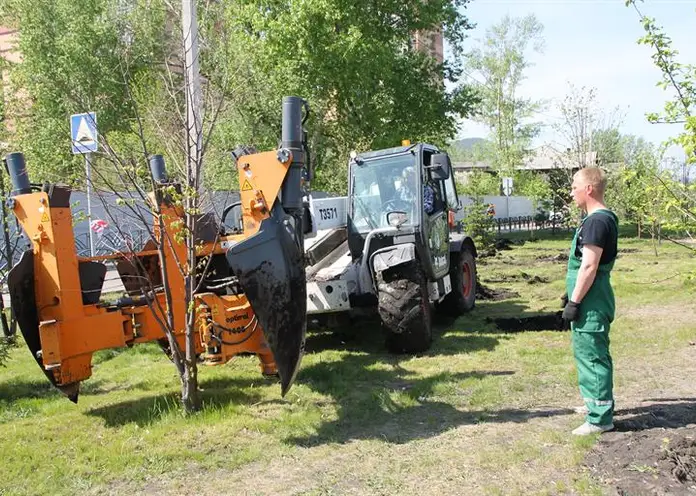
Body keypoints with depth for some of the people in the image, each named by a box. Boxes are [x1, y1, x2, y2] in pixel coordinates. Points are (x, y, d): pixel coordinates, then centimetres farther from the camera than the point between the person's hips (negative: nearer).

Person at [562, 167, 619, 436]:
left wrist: (574, 302, -18)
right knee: (587, 352, 20)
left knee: (592, 356, -3)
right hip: (592, 301, 10)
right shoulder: (604, 218, 13)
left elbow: (589, 267, -23)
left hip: (591, 304, -10)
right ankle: (596, 401, 34)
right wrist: (574, 296, 23)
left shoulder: (596, 221, -19)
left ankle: (600, 418, 5)